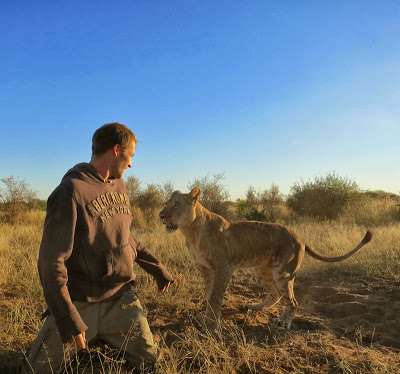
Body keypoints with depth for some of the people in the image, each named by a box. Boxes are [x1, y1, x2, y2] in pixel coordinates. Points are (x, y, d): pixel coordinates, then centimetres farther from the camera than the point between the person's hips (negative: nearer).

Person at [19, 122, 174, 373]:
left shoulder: (119, 186, 4)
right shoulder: (72, 191, -18)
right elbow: (51, 260, -18)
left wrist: (156, 267, 17)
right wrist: (67, 318, -21)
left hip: (122, 298, 6)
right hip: (80, 304, -5)